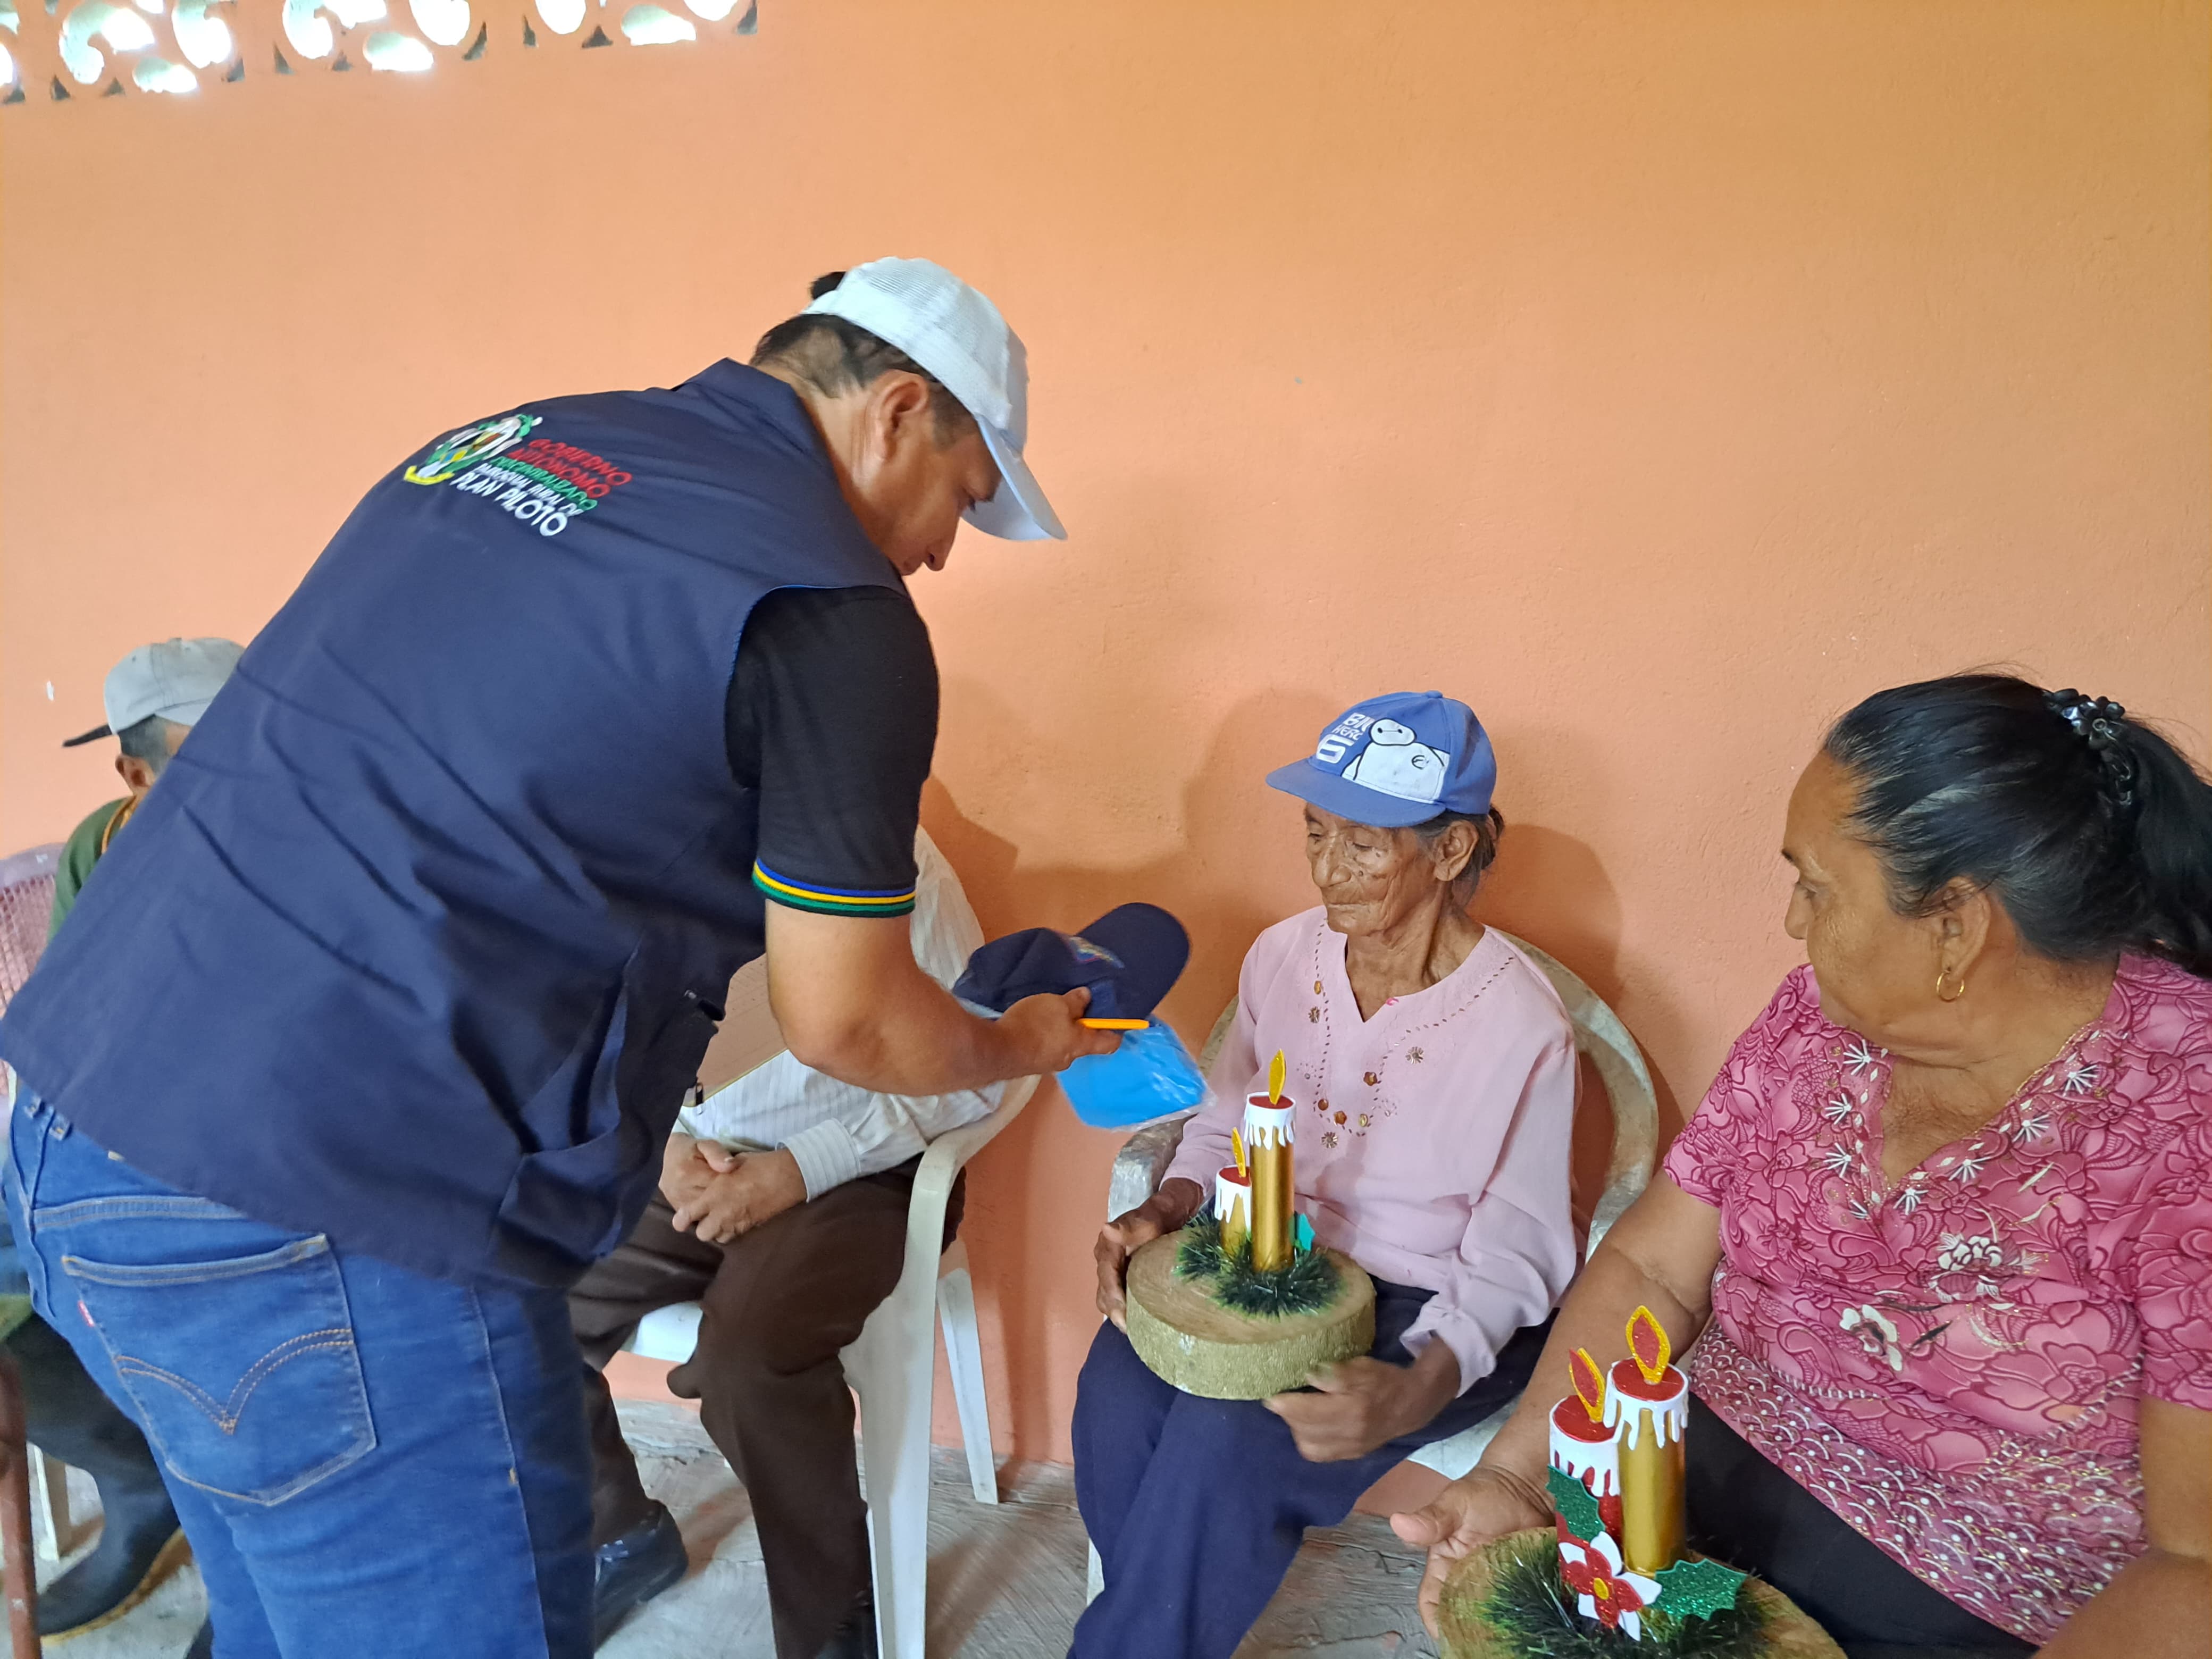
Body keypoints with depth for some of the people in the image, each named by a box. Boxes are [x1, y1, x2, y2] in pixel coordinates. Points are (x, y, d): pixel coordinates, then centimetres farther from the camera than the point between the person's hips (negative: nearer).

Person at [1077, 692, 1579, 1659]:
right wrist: (1169, 1209, -10)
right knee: (1117, 1389, -23)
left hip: (1430, 1308, -4)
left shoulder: (1521, 1025, -17)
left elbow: (1512, 1255, -11)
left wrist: (1418, 1391, -26)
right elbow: (1226, 1124, 11)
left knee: (1230, 1436, -27)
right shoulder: (1284, 955, -2)